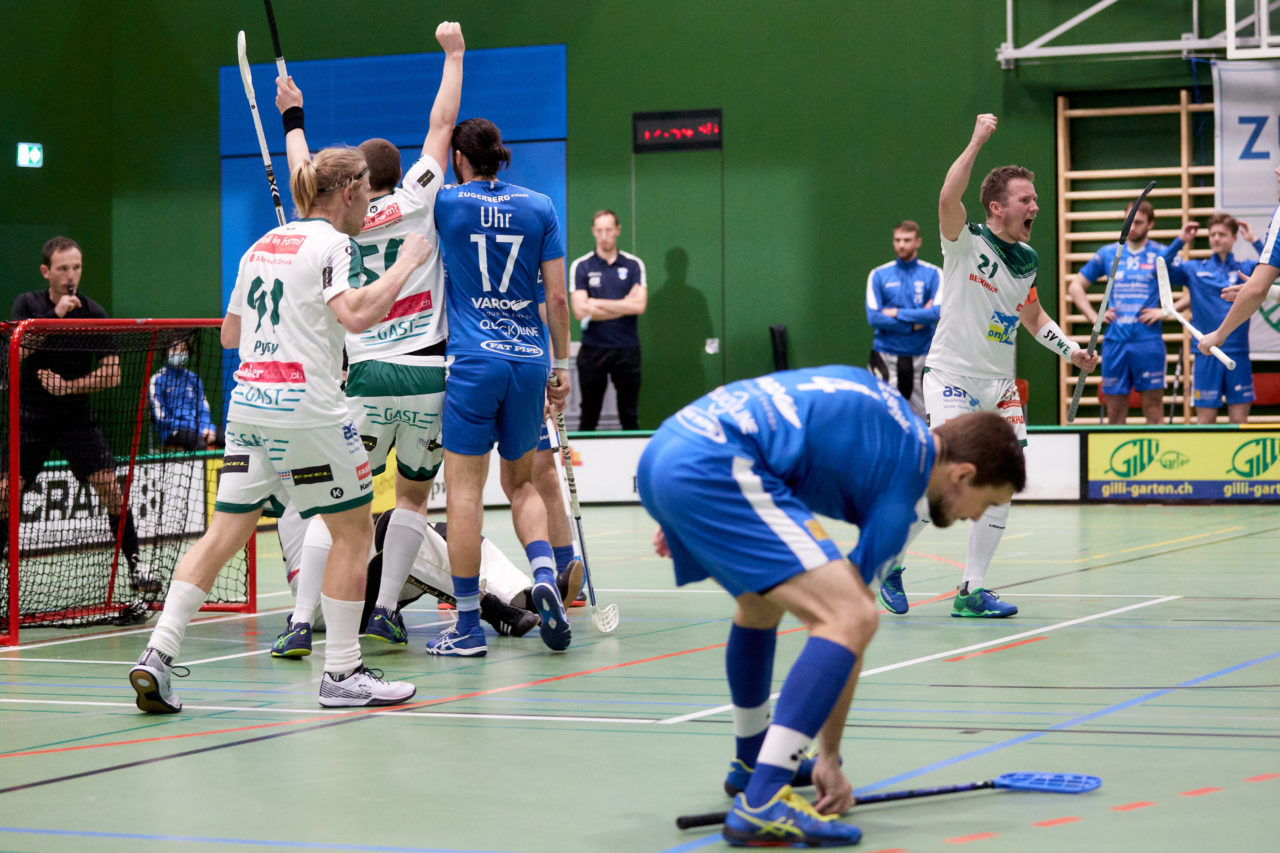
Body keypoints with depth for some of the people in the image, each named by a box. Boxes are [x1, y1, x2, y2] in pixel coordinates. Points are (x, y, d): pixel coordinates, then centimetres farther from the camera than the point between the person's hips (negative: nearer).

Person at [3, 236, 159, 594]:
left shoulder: (93, 313, -2)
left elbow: (111, 374, -5)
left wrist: (69, 385, -16)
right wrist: (55, 315, -23)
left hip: (77, 415, 0)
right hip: (31, 414, 0)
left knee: (109, 485, -10)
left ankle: (136, 564, -1)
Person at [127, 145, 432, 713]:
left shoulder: (263, 245, 16)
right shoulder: (331, 244, -7)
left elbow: (230, 333, 22)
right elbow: (357, 314, -23)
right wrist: (406, 263, -13)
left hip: (247, 404, 7)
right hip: (307, 410, -7)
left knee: (224, 533, 7)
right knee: (354, 532, 6)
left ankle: (157, 655, -3)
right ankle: (341, 674, 7)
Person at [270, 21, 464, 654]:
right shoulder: (418, 201, 2)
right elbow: (441, 125, 10)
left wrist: (293, 117, 39)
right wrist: (454, 54, 19)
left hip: (369, 377, 0)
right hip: (430, 375, 0)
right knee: (413, 497, 15)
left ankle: (303, 619, -10)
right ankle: (385, 611, 8)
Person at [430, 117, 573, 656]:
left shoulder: (447, 203, -2)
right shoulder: (539, 207, 6)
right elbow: (557, 296, 5)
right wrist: (561, 365, 11)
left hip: (473, 363, -3)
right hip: (530, 360, 4)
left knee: (464, 490, -1)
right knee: (521, 484, 17)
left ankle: (468, 626, -1)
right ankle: (544, 574, -9)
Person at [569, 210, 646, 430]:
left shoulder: (634, 264, 4)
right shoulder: (581, 267, 1)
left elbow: (639, 306, -9)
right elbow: (580, 311, -9)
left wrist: (596, 304, -11)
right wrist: (624, 305, -8)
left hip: (627, 349, 1)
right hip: (593, 351, -1)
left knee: (630, 416, 4)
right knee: (589, 418, 4)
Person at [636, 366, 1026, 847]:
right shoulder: (900, 487, 0)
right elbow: (844, 614, -1)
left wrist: (684, 512, 30)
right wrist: (829, 758, 3)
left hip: (662, 452, 10)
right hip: (712, 469, -10)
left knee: (763, 600, 33)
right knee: (854, 618, -15)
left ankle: (751, 762, 50)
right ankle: (760, 805, -22)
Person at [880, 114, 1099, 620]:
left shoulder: (1027, 260, 8)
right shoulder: (967, 243, -11)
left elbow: (1033, 316, 25)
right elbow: (948, 199, -32)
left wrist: (1071, 350, 12)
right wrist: (977, 141, -33)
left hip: (1000, 384, 7)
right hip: (951, 376, -7)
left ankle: (971, 591, 7)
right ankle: (891, 563, 7)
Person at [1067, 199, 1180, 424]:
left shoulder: (1162, 254, 4)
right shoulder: (1108, 253, 11)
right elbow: (1075, 287, 18)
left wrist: (1166, 312, -9)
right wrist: (1093, 315, 5)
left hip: (1148, 340, -2)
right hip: (1115, 340, 2)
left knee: (1152, 406, -3)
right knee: (1115, 409, 4)